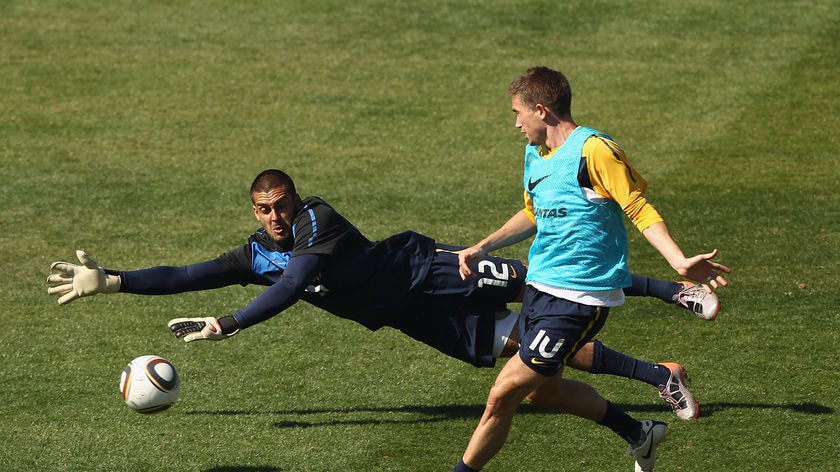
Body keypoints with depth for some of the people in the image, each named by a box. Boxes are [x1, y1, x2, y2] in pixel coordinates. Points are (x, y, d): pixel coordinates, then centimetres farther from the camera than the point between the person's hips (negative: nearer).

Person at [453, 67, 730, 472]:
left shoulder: (593, 150, -16)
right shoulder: (534, 154, 11)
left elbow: (639, 210, -16)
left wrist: (680, 262, -27)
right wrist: (481, 249, 25)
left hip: (580, 298, -10)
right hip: (540, 286, 10)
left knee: (502, 396, -10)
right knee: (542, 389, 21)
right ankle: (639, 435, 37)